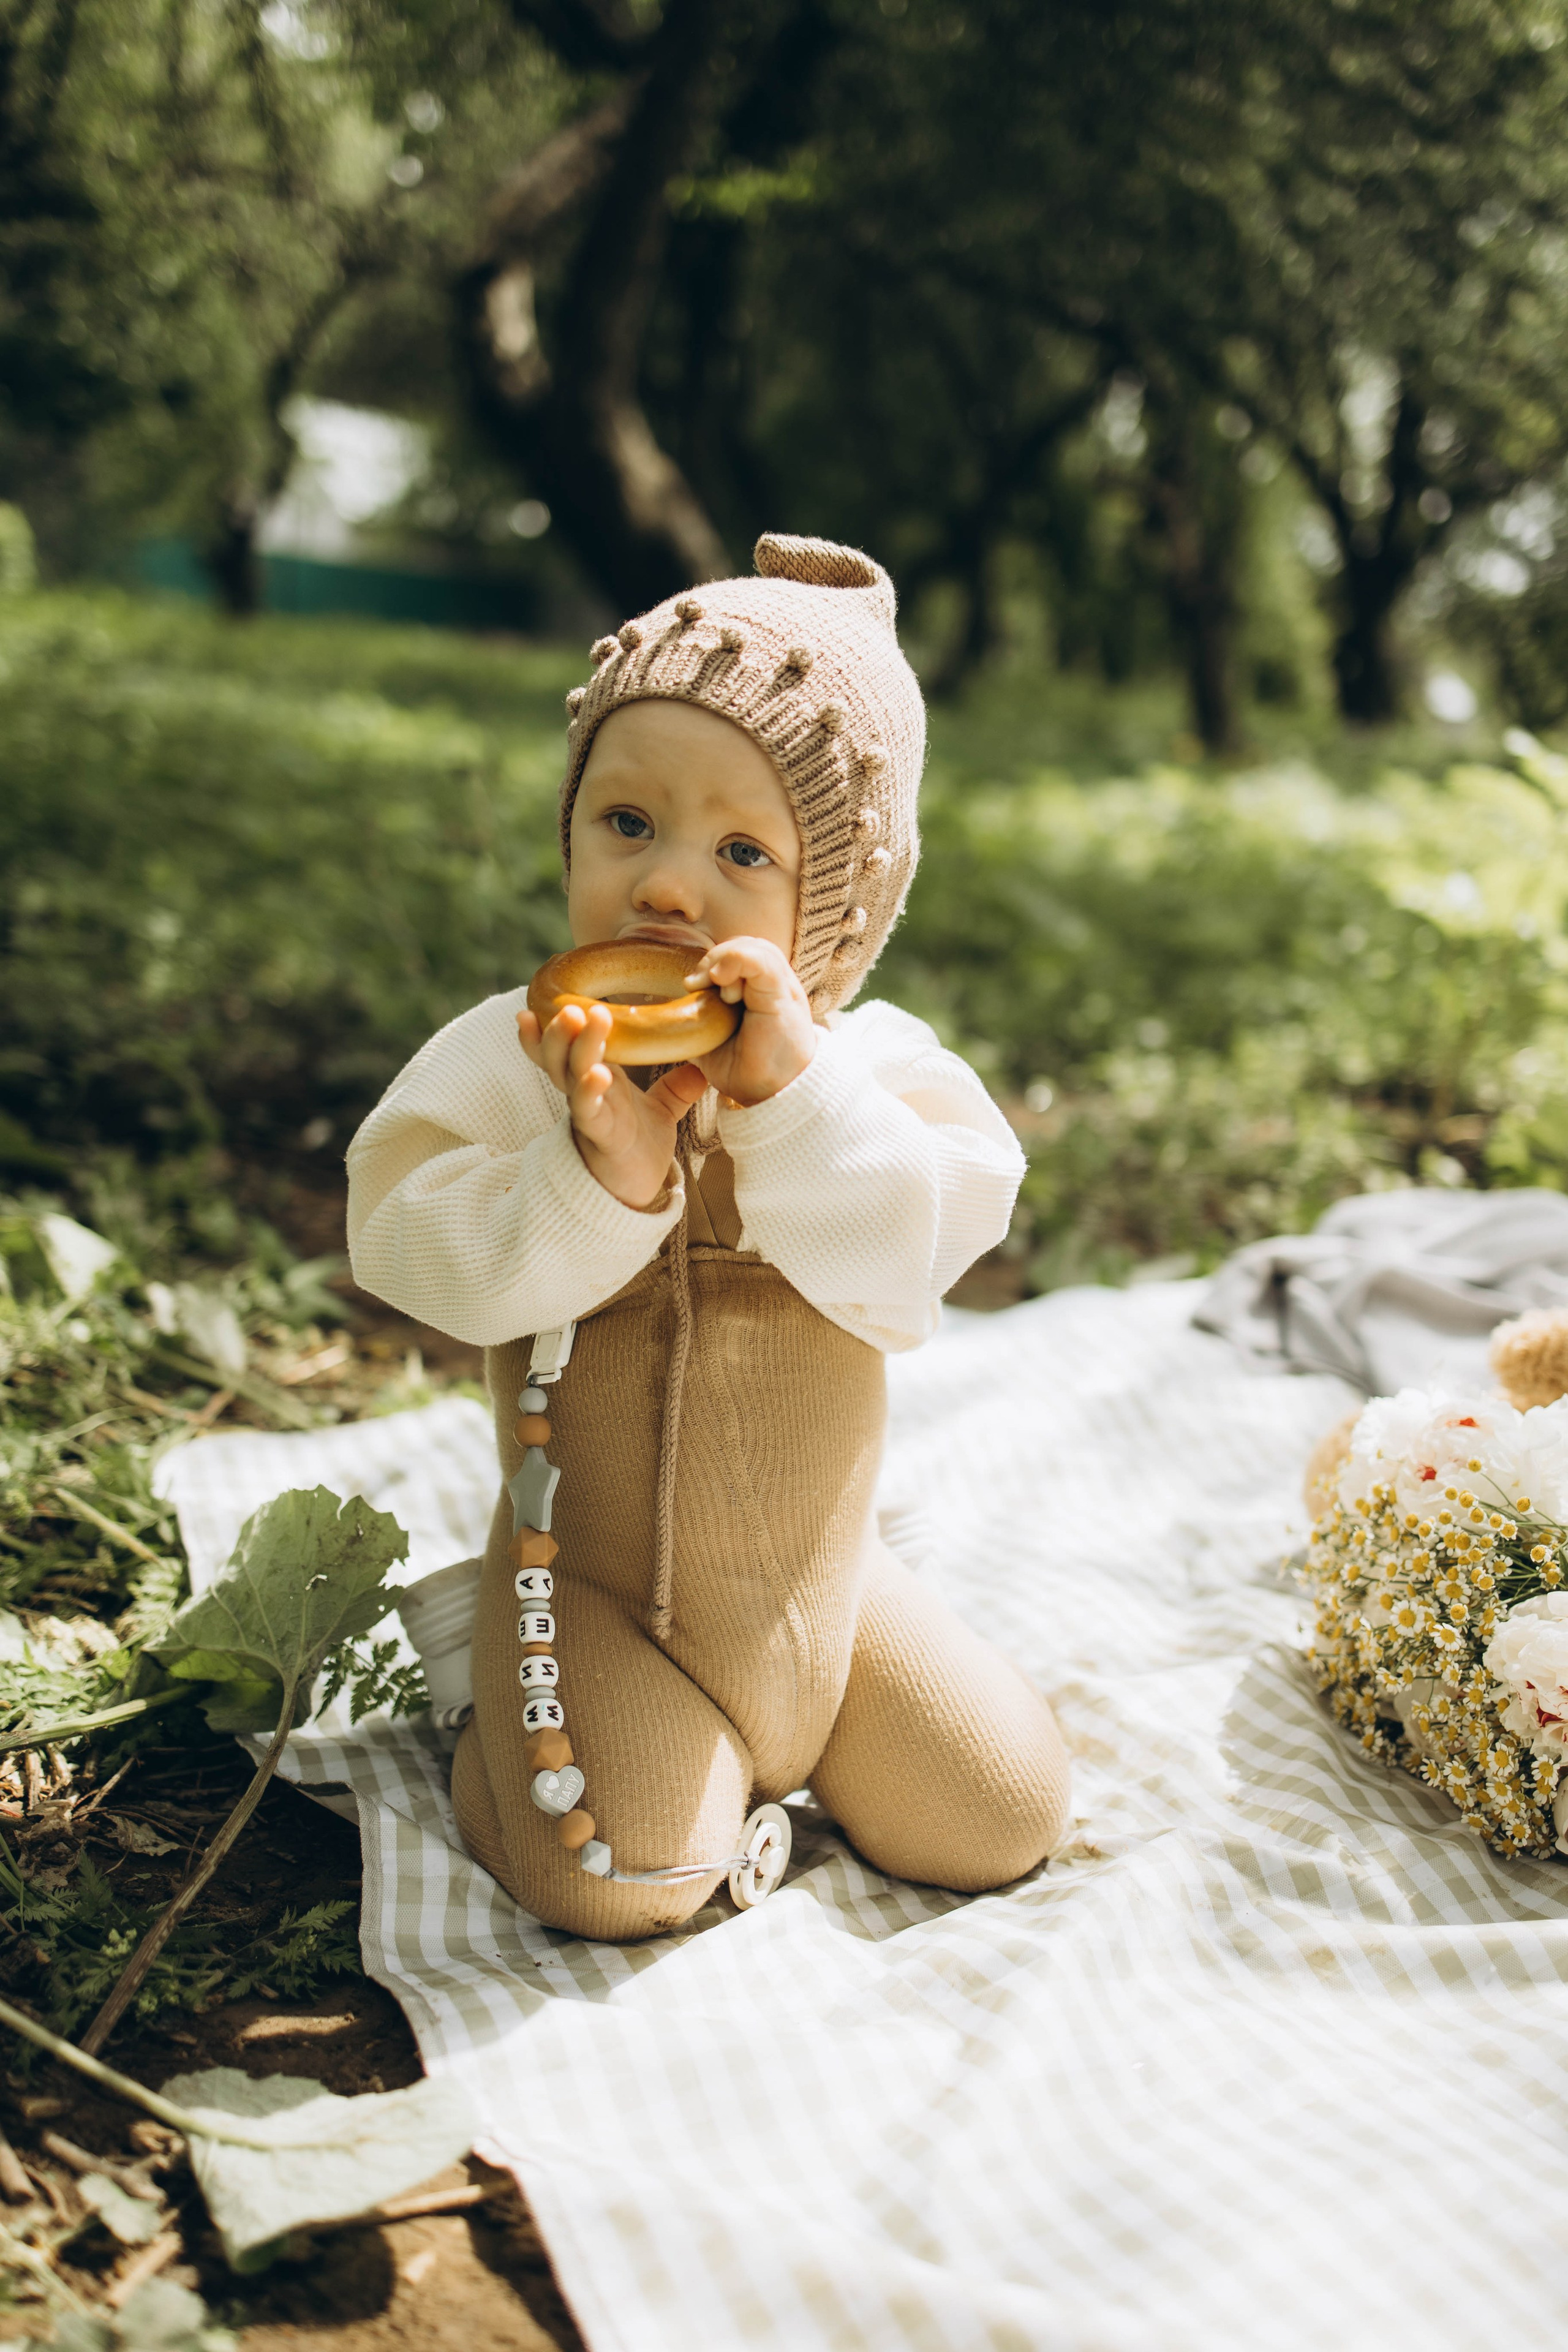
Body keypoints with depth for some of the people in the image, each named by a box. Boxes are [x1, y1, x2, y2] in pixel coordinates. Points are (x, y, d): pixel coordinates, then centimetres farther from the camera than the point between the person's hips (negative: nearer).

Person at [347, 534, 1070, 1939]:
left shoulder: (876, 1066, -9)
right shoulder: (509, 1059, -12)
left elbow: (913, 1263, -22)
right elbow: (421, 1256, -22)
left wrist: (794, 1090, -34)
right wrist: (597, 1175, -38)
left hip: (817, 1574, 3)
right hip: (596, 1583, -2)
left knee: (1004, 1818, 6)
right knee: (613, 1882, -17)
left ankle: (789, 1720, 29)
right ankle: (511, 1720, 14)